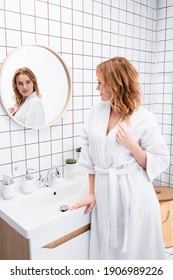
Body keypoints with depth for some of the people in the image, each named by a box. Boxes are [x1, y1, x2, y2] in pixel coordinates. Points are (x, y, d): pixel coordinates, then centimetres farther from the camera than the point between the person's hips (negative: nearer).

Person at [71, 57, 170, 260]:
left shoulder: (144, 118, -10)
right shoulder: (97, 111, 3)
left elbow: (160, 161, -4)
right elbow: (90, 156, 6)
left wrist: (132, 146, -20)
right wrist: (92, 194, 6)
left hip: (133, 196, -4)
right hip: (104, 196, 4)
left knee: (133, 251, 10)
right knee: (106, 251, 16)